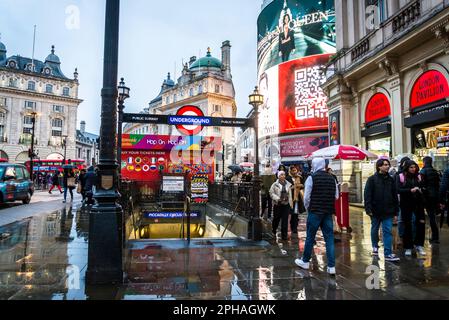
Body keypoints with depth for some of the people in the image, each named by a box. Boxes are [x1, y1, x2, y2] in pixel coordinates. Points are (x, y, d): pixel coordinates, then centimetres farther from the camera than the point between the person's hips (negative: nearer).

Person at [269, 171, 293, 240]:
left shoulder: (288, 184, 7)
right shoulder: (275, 185, -4)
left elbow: (290, 194, 12)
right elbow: (271, 193, -4)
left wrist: (290, 204, 10)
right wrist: (278, 199, -16)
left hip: (286, 204, 2)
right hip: (278, 204, -2)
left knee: (285, 220, 0)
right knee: (276, 218, 10)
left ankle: (284, 235, 7)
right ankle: (274, 231, 37)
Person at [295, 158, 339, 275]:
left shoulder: (311, 178, -9)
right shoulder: (332, 178, 6)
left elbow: (307, 197, -10)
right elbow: (336, 196, 9)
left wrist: (308, 208, 6)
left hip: (315, 212, -4)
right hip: (328, 212, 4)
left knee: (310, 237, 8)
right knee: (329, 238, 7)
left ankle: (305, 261, 23)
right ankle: (331, 267, 7)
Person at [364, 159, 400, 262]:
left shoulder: (391, 180, 6)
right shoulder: (372, 179, -5)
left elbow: (395, 196, 9)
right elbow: (367, 195, -10)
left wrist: (396, 210, 7)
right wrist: (368, 209, -16)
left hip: (388, 211, 2)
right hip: (376, 210, -2)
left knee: (388, 231, -2)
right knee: (375, 229, 14)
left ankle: (388, 254, 0)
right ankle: (375, 247, 35)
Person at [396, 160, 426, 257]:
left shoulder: (418, 176, 8)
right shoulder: (400, 176, -2)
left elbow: (422, 187, 17)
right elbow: (398, 190, -11)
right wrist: (410, 190, -22)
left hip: (418, 203, 3)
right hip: (406, 204, -3)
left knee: (421, 223, -3)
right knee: (407, 225, 5)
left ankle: (419, 245, 15)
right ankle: (408, 247, 17)